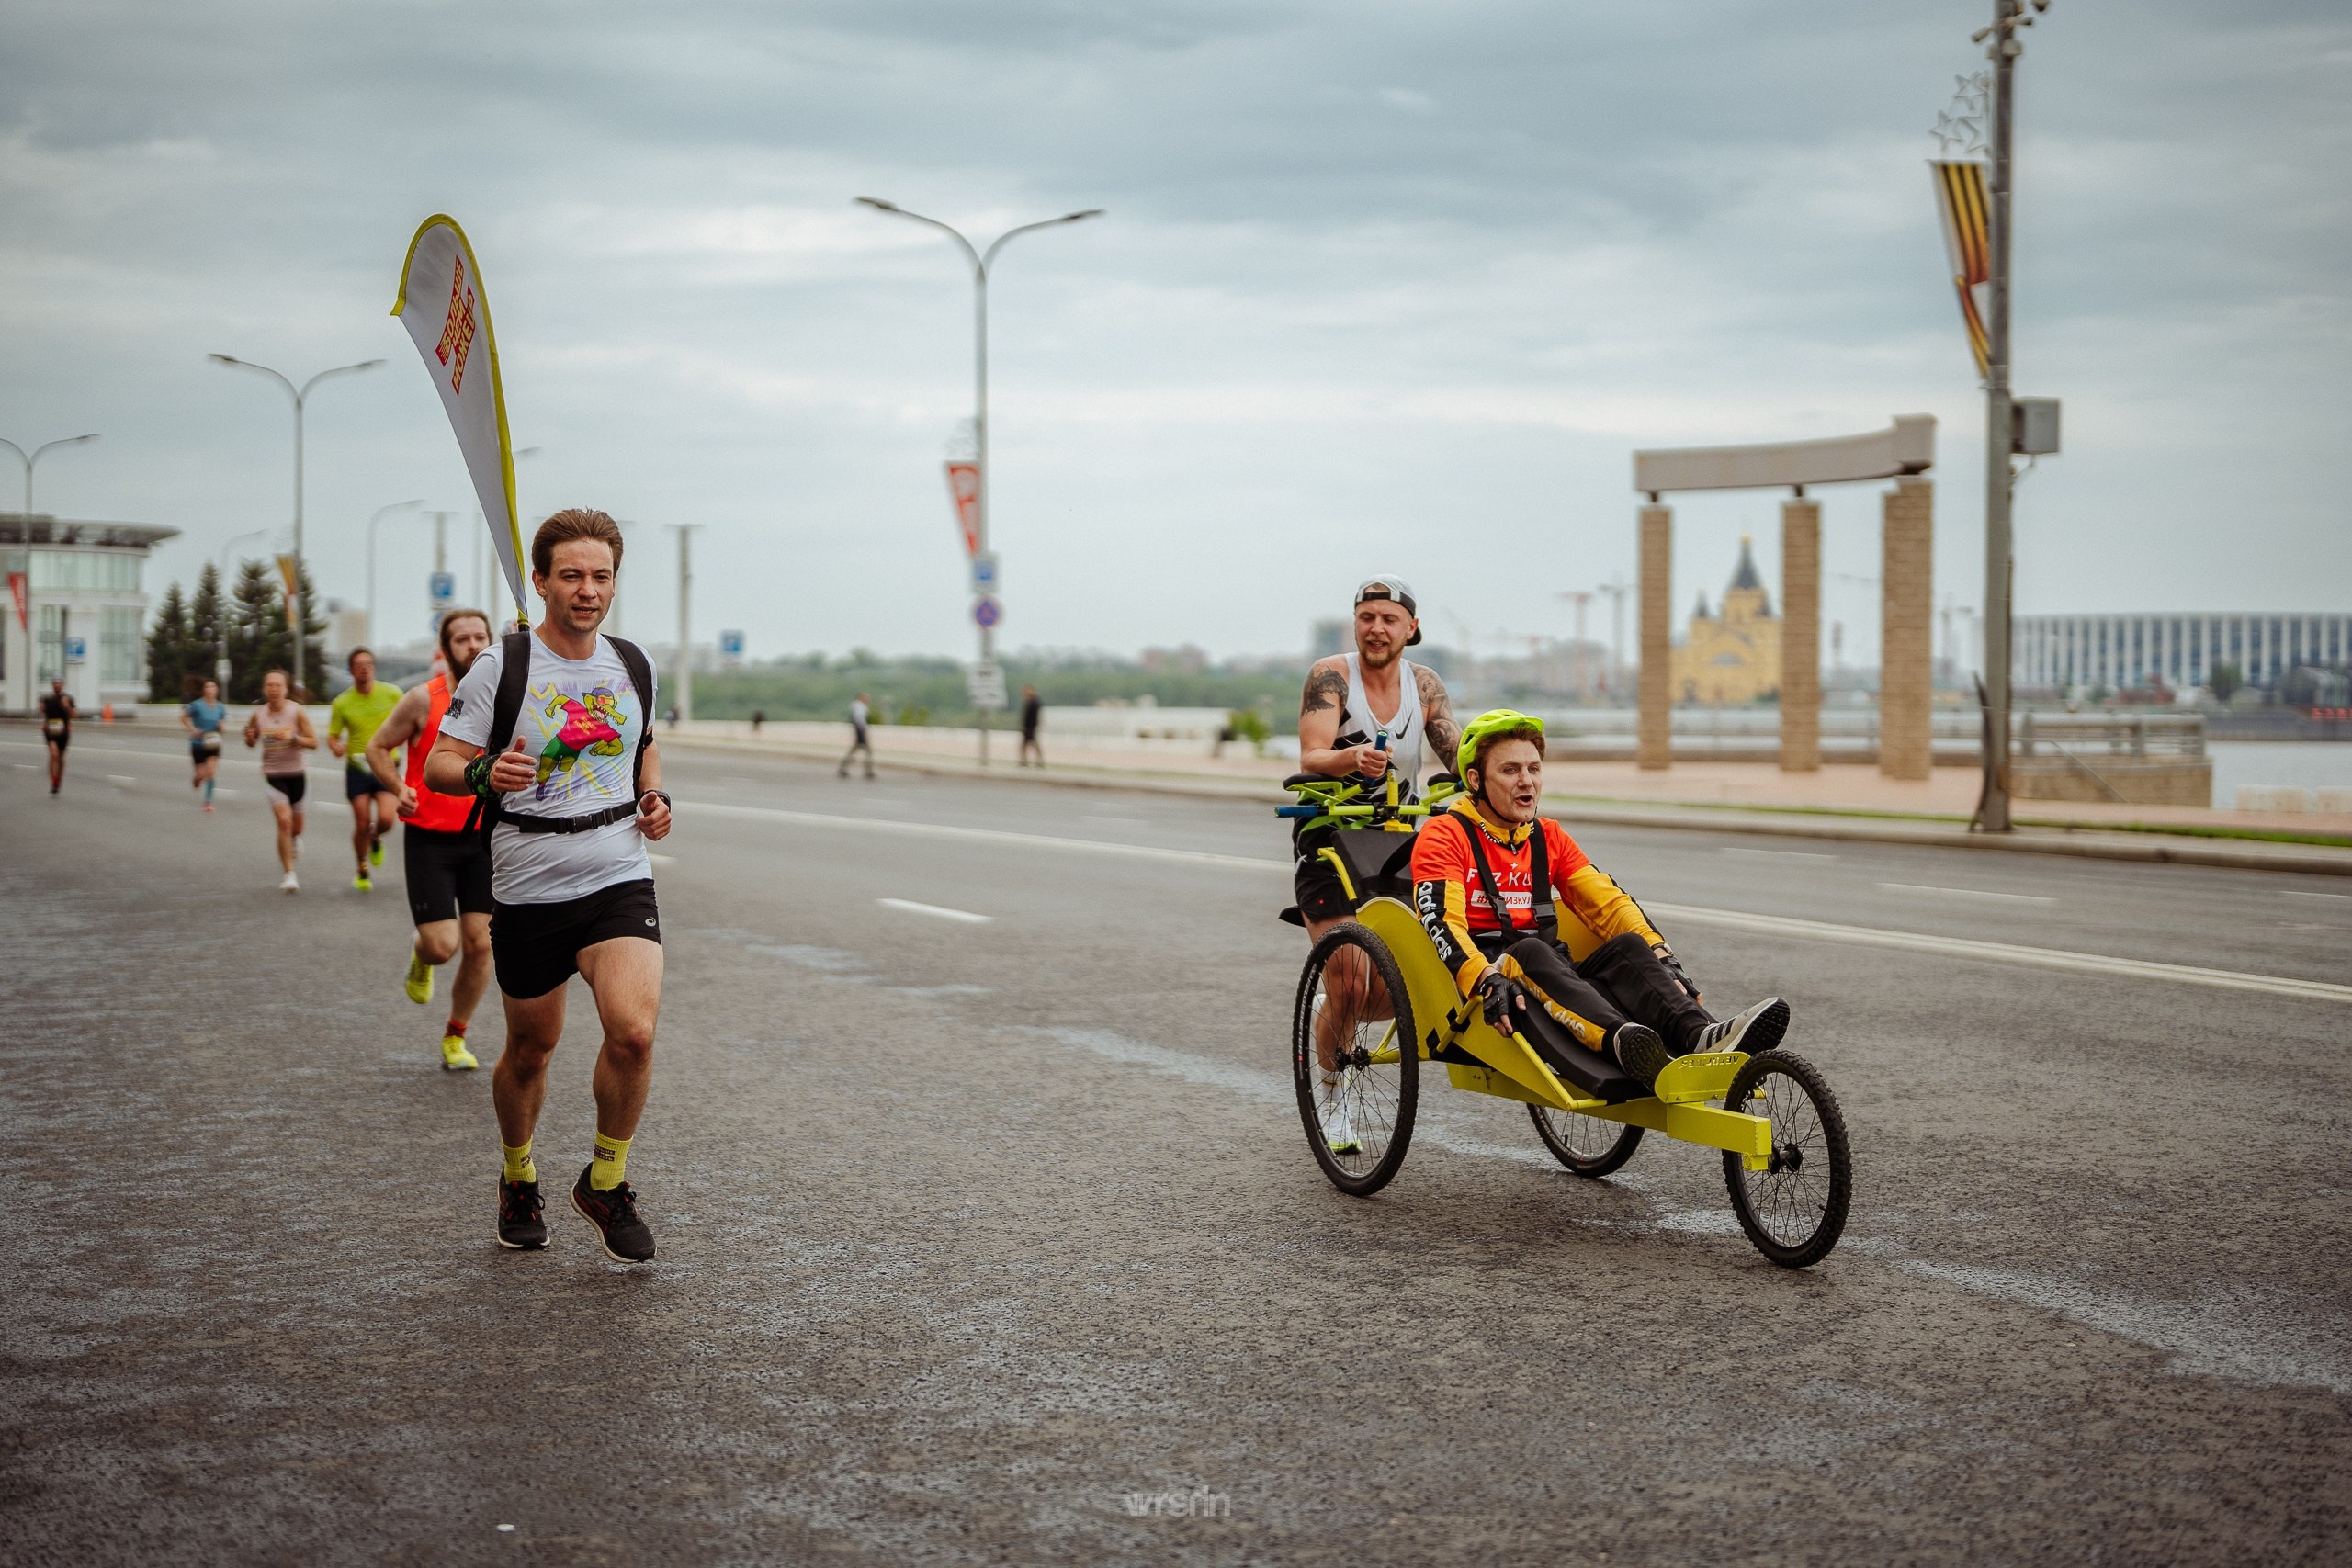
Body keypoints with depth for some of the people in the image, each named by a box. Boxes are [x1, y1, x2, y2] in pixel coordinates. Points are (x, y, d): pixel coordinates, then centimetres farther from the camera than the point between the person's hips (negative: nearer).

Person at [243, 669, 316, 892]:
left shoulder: (297, 711, -10)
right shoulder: (258, 714, -5)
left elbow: (313, 742, -9)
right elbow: (251, 744, 10)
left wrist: (292, 738, -25)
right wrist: (249, 738, -13)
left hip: (295, 774, 1)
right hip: (272, 775, -1)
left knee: (295, 825, 16)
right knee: (284, 820, -19)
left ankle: (296, 838, 56)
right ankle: (289, 875, -13)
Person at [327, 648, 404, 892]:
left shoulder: (392, 694, -2)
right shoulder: (342, 703, -3)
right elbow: (333, 736, 2)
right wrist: (336, 747, -20)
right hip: (358, 769, 0)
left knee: (385, 819, -17)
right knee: (362, 824, -2)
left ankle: (375, 839, 21)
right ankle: (362, 870, 22)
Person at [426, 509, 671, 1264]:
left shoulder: (633, 664, 7)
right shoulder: (501, 666, -6)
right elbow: (438, 764, -5)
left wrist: (653, 797, 7)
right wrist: (485, 773, -26)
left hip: (620, 878, 2)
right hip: (528, 890, -2)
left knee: (633, 1029, -19)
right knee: (530, 1047, 10)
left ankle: (605, 1182, 4)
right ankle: (518, 1178, 38)